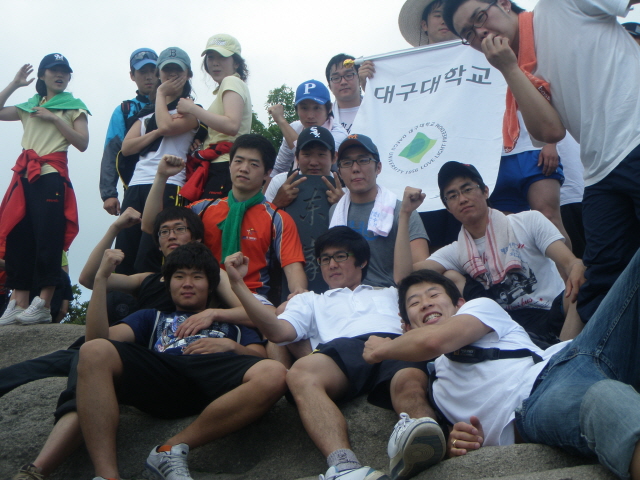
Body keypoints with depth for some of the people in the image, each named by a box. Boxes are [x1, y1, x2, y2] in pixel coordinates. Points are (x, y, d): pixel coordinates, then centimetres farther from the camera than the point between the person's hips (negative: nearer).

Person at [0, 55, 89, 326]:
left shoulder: (74, 107, 9)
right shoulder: (28, 107, 21)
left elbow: (82, 143, -2)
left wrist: (55, 119, -7)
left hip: (52, 176, -5)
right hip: (25, 176, 5)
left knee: (48, 239, -10)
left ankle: (44, 305, -9)